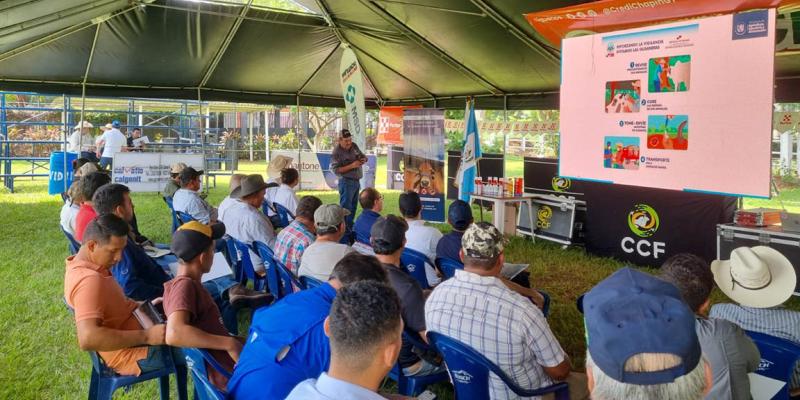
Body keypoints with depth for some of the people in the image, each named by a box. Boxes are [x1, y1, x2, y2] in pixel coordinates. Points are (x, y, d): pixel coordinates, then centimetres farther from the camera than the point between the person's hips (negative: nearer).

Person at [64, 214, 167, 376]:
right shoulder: (89, 280, -28)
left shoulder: (82, 266, 3)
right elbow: (87, 339, -39)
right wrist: (146, 336, -38)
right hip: (131, 354, -10)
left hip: (130, 338, 10)